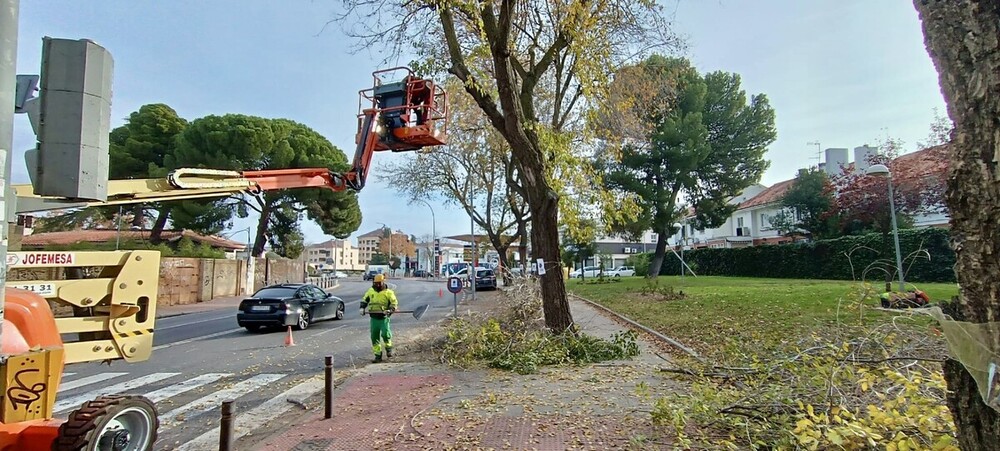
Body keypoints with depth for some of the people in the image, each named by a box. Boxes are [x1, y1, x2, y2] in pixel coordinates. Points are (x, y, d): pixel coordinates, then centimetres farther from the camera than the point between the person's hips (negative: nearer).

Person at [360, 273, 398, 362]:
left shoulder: (388, 292, -5)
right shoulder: (371, 291, 8)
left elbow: (395, 303, -5)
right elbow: (365, 299, 22)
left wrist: (390, 310, -22)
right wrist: (362, 307, 6)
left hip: (384, 318, -4)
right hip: (374, 318, 5)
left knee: (385, 333, -18)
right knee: (374, 337, 5)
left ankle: (388, 348, 12)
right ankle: (378, 355, 15)